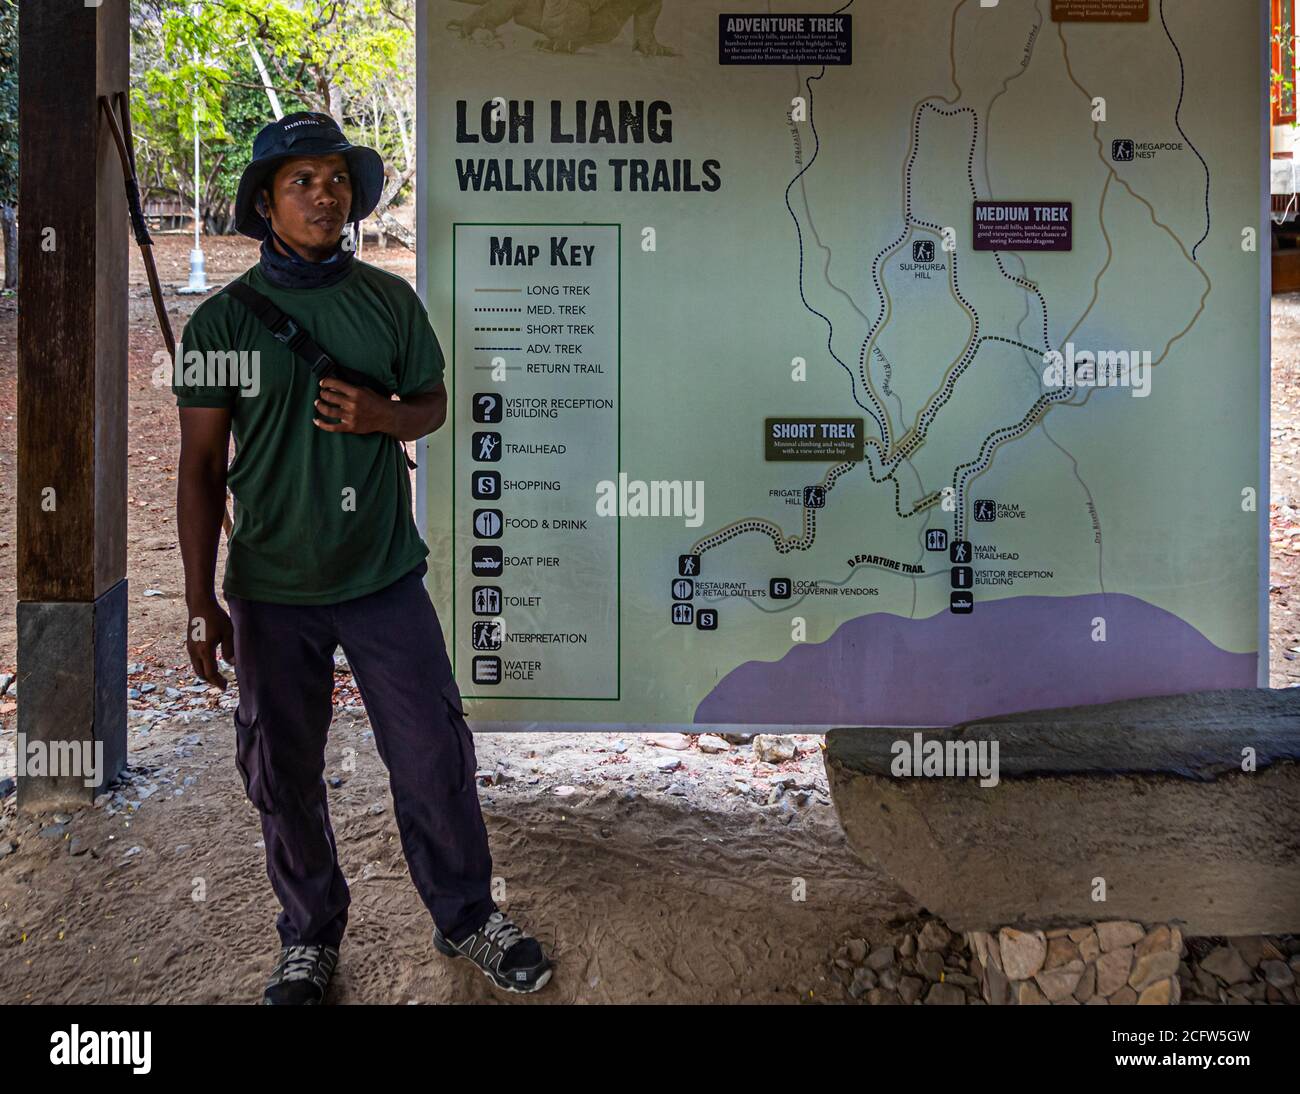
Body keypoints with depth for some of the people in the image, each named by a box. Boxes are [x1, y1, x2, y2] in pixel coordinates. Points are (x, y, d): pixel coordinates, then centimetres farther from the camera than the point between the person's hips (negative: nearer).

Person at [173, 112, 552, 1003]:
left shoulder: (391, 301, 3)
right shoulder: (223, 320, -3)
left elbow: (434, 404, 12)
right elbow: (201, 467, -1)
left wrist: (381, 415, -12)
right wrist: (201, 602, -4)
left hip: (385, 575, 1)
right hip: (272, 589, 0)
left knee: (434, 757, 6)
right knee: (284, 773, 11)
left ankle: (468, 917, 27)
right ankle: (310, 938, 33)